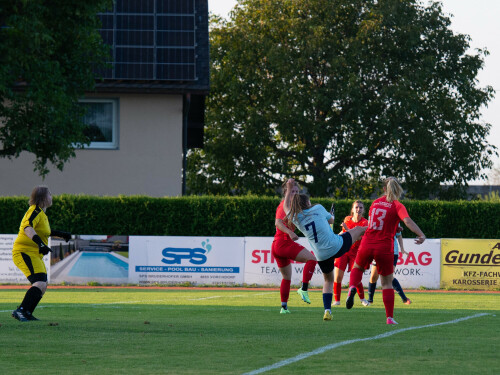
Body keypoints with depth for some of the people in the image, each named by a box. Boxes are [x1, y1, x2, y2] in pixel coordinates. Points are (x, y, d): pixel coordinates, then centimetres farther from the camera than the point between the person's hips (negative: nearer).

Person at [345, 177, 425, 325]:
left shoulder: (375, 202, 10)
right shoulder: (397, 206, -5)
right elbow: (407, 220, -23)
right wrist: (421, 235, -34)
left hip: (367, 245, 3)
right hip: (384, 248, -3)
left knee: (357, 267, 30)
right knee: (387, 283, 8)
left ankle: (352, 287, -1)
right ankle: (390, 317, 3)